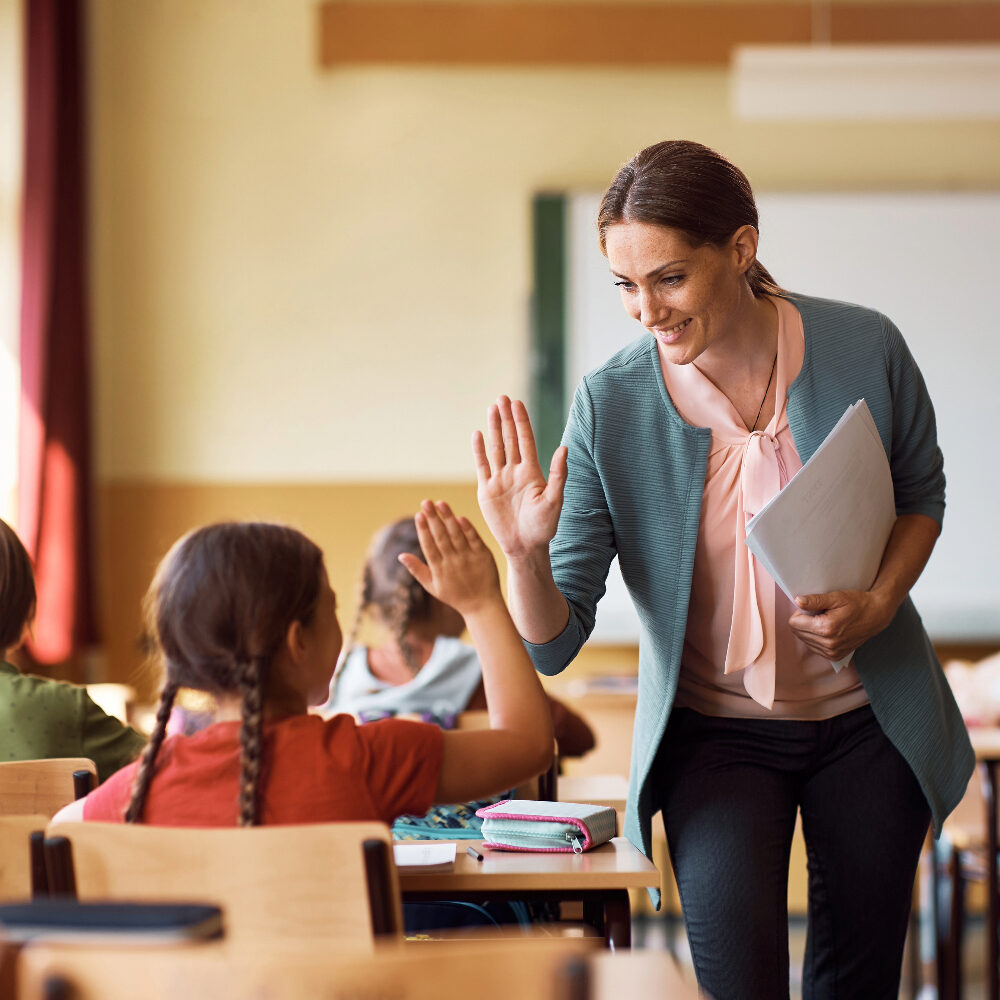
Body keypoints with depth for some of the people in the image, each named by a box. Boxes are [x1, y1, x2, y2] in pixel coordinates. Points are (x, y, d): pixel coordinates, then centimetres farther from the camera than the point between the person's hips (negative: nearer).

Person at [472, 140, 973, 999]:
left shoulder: (864, 349, -14)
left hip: (868, 721, 2)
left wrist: (879, 602, -11)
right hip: (714, 730, -1)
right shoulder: (610, 406, -16)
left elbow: (922, 494, 7)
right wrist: (524, 555, -35)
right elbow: (554, 644, -14)